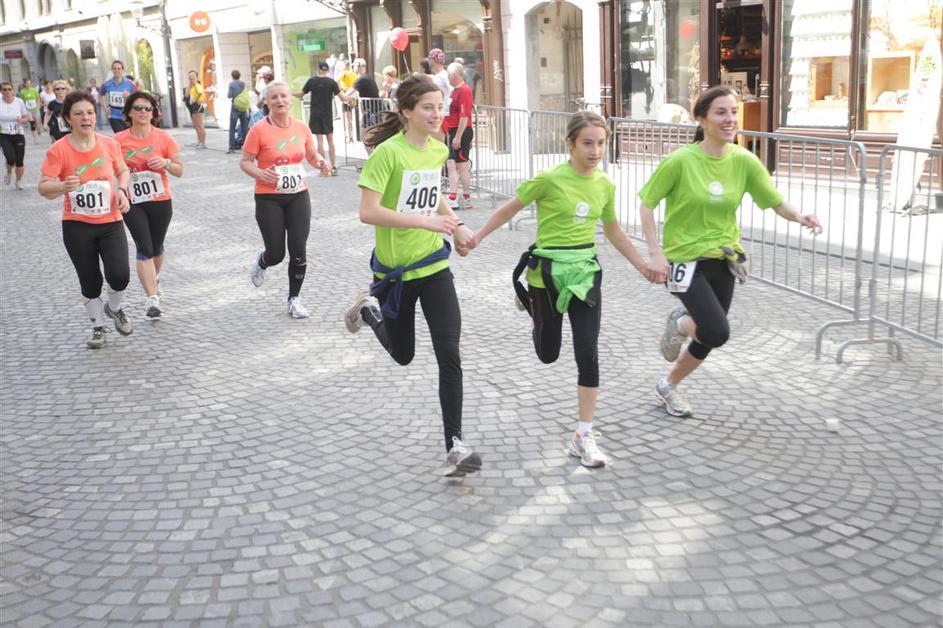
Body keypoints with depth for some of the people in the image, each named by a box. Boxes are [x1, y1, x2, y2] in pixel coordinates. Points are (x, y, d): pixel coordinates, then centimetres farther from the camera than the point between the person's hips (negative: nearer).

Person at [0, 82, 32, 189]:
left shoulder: (19, 101, -3)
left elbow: (27, 117, 6)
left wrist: (23, 120, -14)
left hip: (18, 135, 1)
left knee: (19, 162, 0)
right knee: (11, 158, -19)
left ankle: (19, 181, 26)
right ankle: (9, 172, 15)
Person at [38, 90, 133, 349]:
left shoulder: (110, 144, -2)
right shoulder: (58, 150, -11)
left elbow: (123, 171, 16)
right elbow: (43, 187, -16)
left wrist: (122, 190, -3)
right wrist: (63, 186, -37)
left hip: (110, 222, 1)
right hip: (77, 226, -1)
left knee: (120, 275, -13)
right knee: (90, 282, 9)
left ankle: (114, 308, 22)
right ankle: (98, 326, 33)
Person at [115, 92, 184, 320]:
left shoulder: (163, 138, -4)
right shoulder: (119, 140, -3)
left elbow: (179, 171, 1)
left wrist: (166, 163, -19)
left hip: (160, 202, 1)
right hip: (132, 203, -1)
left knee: (156, 248, 15)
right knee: (144, 248, -11)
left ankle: (153, 280, 45)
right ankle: (152, 298, -11)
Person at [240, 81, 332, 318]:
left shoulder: (301, 128, 2)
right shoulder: (259, 130, -10)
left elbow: (312, 156, 18)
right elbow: (245, 162, -4)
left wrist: (322, 162, -5)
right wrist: (260, 173, -25)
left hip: (298, 196, 3)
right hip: (269, 198, -3)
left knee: (298, 250, -3)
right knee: (276, 254, 0)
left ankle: (294, 299, 17)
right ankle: (261, 262, 40)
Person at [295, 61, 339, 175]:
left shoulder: (311, 81, -3)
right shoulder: (331, 82, -5)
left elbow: (301, 95, 5)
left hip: (315, 114, 0)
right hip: (327, 114, 0)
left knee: (320, 140, 2)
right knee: (330, 140, 6)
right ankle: (333, 167, 1)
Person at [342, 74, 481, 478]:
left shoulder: (438, 150, 3)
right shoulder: (387, 152, -17)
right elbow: (368, 212, -25)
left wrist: (455, 224, 9)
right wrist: (426, 221, -30)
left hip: (433, 265, 4)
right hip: (395, 269, -4)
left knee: (449, 356, -8)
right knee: (402, 356, 16)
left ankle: (455, 445, 0)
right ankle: (370, 309, 47)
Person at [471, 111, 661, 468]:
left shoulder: (605, 185, 0)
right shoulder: (550, 179, -15)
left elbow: (613, 231, 15)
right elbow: (511, 208, -2)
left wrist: (642, 265, 14)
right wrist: (478, 237, -1)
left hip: (585, 272, 3)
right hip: (547, 271, -3)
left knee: (588, 353, -5)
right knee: (548, 355, 13)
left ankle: (584, 436, 6)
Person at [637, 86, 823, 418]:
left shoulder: (745, 161, -4)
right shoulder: (680, 161, -16)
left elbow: (777, 203, -2)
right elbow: (646, 205, -9)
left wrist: (800, 217, -23)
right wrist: (656, 253, -17)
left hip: (722, 261, 5)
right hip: (686, 259, -5)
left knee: (708, 339, 14)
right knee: (718, 332, -21)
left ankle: (668, 386, 40)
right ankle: (679, 322, 15)